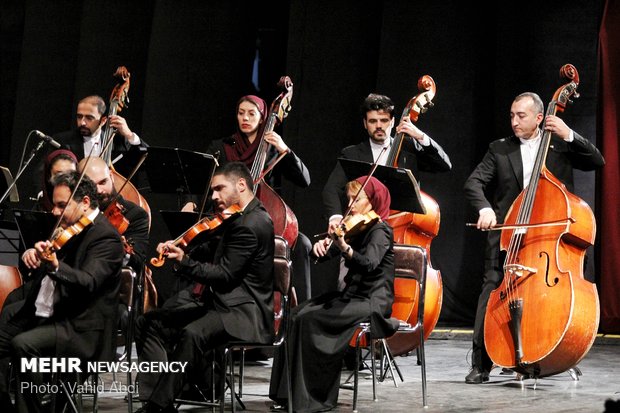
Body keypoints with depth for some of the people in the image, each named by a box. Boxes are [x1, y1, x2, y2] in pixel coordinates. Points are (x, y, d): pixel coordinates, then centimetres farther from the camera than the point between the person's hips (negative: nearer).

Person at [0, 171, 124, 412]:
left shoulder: (105, 237, -16)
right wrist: (31, 255, -5)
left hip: (81, 328, -9)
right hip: (41, 312, 9)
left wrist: (55, 265, -47)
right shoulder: (68, 229, 11)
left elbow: (88, 282, -30)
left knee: (22, 345, -29)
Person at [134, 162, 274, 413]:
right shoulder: (239, 217, 15)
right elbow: (211, 250, 18)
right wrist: (179, 250, 1)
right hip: (217, 299, 11)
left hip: (243, 312, -11)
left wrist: (184, 262, -24)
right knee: (148, 323, 0)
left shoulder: (251, 225, -16)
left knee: (192, 334, -38)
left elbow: (225, 274, -19)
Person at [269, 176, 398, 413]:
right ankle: (290, 393, -13)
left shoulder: (380, 231, -11)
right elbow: (325, 255, 10)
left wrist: (344, 247, -47)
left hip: (372, 302, -8)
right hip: (351, 295, 8)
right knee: (298, 314, -12)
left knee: (310, 319, -23)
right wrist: (320, 246, -13)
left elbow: (369, 263, -30)